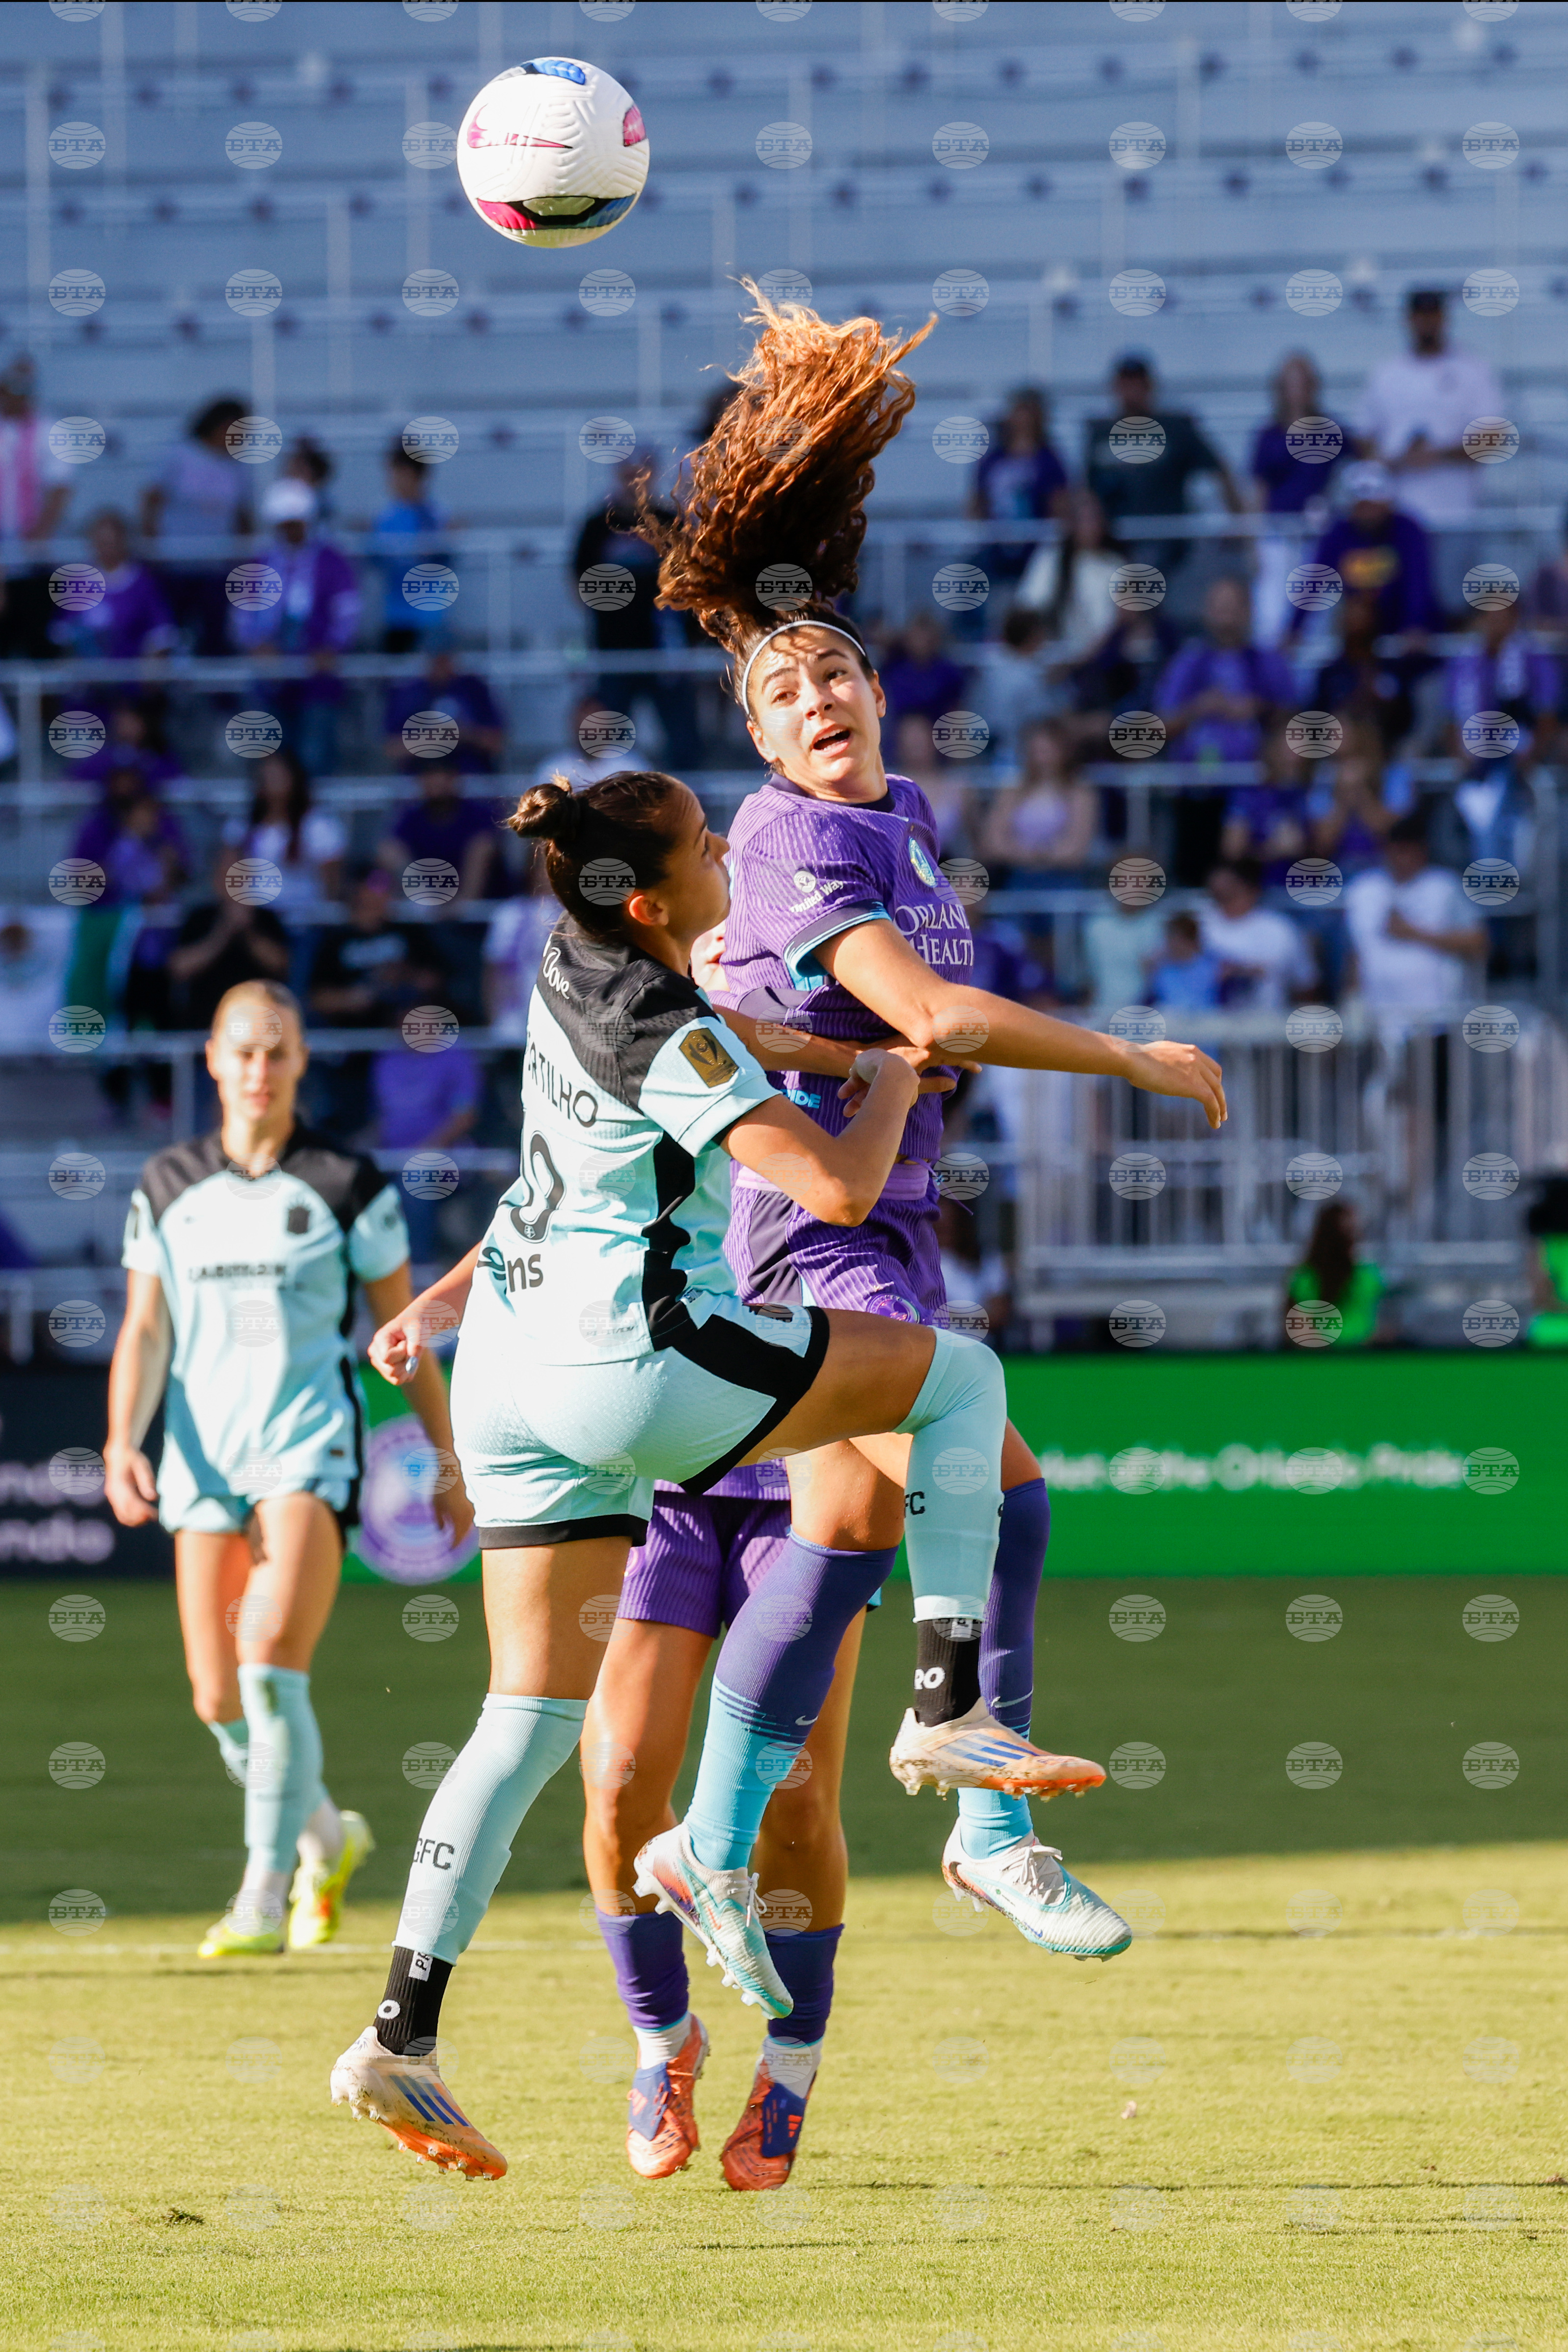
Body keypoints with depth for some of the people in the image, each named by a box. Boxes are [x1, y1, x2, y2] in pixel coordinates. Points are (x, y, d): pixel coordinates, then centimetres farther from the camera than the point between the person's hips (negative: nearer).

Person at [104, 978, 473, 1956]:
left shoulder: (350, 1186, 0)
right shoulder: (167, 1189, 9)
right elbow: (145, 1332, 8)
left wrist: (450, 1462, 11)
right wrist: (124, 1444, -8)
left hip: (310, 1449, -4)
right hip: (204, 1460, 4)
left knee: (272, 1663, -21)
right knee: (219, 1700, 1)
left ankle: (266, 1895, -14)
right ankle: (327, 1836, 29)